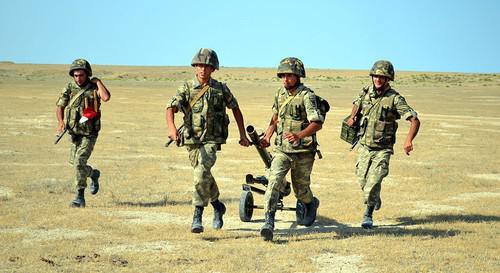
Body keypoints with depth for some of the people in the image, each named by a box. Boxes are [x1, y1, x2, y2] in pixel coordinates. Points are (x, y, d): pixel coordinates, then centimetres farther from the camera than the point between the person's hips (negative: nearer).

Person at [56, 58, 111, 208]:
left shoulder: (94, 87, -9)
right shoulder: (69, 88, -1)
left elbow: (106, 97, -30)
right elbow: (59, 107, 3)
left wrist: (98, 81, -20)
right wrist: (61, 122, -14)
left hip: (89, 133, -5)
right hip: (74, 132, 5)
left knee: (79, 161, -18)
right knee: (74, 162, 16)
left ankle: (80, 197, -11)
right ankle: (94, 174, 45)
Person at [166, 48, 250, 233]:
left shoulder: (221, 89, 0)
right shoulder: (186, 88, -2)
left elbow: (235, 109, 14)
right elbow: (171, 108, -15)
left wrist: (242, 134, 13)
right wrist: (171, 127, -35)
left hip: (212, 140, -2)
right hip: (192, 140, 3)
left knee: (201, 172, -22)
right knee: (204, 176, 16)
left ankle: (197, 215, -19)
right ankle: (217, 206, 40)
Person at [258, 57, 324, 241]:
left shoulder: (307, 96, -13)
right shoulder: (280, 94, 7)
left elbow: (317, 123, -23)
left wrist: (299, 135, -37)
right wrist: (267, 136, 11)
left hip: (303, 151, -4)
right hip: (281, 149, 4)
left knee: (301, 190, 11)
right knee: (274, 181, -19)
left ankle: (312, 204, 45)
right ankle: (268, 222, -25)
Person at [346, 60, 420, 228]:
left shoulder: (395, 99, -15)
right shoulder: (365, 93, 0)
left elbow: (415, 120, -20)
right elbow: (356, 104, 24)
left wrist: (409, 140, -35)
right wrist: (352, 117, 4)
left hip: (383, 149, -4)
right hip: (365, 146, 5)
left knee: (373, 183, -14)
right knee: (363, 181, 13)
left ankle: (368, 214, 7)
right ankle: (375, 198, 46)